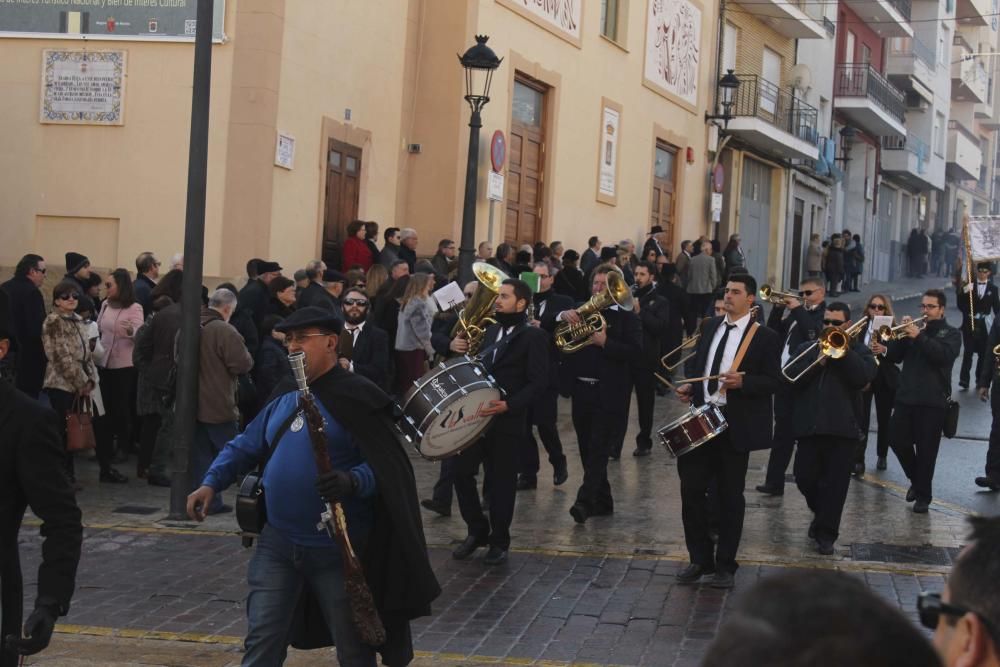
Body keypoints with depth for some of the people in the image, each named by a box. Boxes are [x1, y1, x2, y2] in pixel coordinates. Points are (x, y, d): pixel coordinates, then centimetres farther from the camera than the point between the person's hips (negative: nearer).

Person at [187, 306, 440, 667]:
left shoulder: (357, 398, -12)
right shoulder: (284, 397, 10)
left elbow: (384, 465, -16)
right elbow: (246, 445, 16)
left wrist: (353, 482, -35)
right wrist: (211, 483, 2)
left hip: (338, 549, -6)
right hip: (278, 543, 6)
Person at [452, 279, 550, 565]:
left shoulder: (533, 336, -7)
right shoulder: (491, 331, 15)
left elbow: (538, 383, -13)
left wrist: (507, 405, -23)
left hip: (507, 421, -6)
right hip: (476, 415, 6)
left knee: (501, 483, 3)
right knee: (461, 472, 1)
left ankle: (499, 542, 17)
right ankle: (477, 530, 18)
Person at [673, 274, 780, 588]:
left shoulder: (764, 337, -5)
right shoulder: (710, 326, 11)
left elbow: (773, 382, -7)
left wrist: (742, 382, -23)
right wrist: (690, 387, 2)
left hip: (736, 425, -5)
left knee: (730, 494, 4)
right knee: (691, 488, 3)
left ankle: (725, 565, 15)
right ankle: (700, 559, 16)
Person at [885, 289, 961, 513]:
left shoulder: (951, 334, 4)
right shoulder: (914, 329, 15)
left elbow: (943, 354, -18)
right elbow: (893, 357, 6)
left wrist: (918, 336, -23)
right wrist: (901, 334, -9)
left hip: (933, 400, -4)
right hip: (905, 396, 4)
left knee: (926, 450, -1)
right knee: (899, 441, 1)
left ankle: (923, 495, 9)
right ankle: (916, 480, 24)